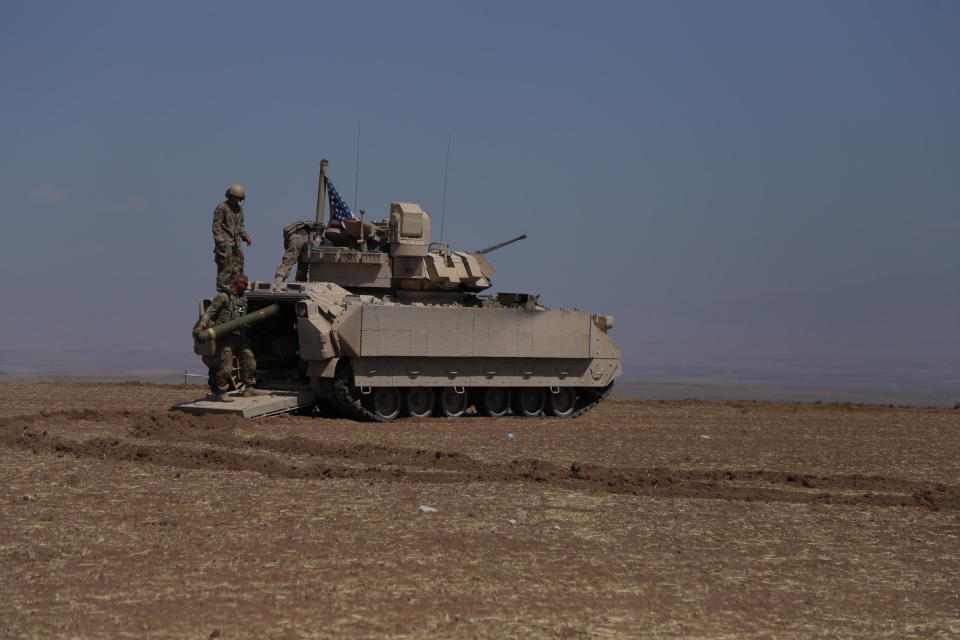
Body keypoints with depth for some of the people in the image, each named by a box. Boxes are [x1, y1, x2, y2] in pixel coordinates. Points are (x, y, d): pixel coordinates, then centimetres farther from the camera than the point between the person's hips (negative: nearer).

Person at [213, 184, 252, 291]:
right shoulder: (221, 208, -9)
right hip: (225, 243, -7)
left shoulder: (239, 208, 14)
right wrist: (221, 241, -19)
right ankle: (222, 286, -6)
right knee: (225, 266, -10)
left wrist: (246, 237, 10)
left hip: (236, 242, 7)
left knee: (238, 264, 6)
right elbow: (216, 226, -12)